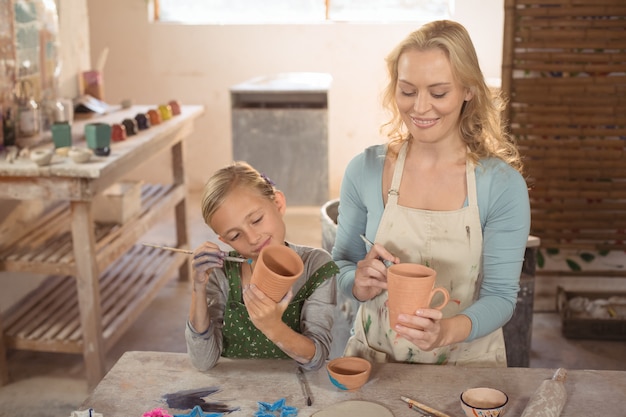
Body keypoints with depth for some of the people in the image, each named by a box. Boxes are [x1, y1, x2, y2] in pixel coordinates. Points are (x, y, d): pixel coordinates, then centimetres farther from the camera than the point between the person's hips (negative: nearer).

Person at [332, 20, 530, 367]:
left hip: (466, 361, 0)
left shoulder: (502, 184, -9)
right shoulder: (364, 171, -4)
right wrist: (359, 284, -16)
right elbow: (342, 265, 7)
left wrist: (449, 331, -27)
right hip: (374, 359, 1)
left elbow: (501, 296, -7)